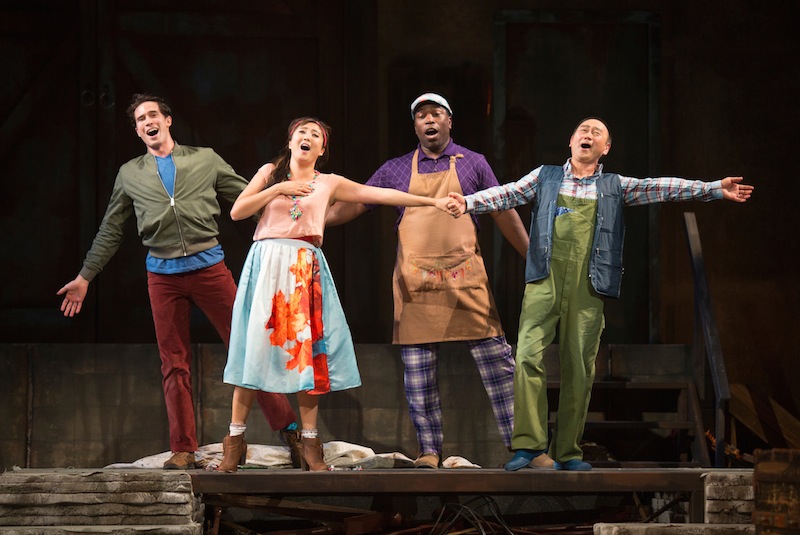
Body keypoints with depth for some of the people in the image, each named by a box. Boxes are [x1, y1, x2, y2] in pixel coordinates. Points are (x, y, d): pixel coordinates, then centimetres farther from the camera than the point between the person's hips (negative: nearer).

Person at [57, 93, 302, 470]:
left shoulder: (205, 160, 9)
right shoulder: (130, 174, 13)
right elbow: (110, 231, 19)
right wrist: (85, 277, 18)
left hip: (209, 266, -2)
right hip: (163, 274, 2)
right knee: (174, 364, 2)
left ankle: (288, 428, 1)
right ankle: (183, 450, 6)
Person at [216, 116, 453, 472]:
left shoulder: (329, 184, 12)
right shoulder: (270, 173, 11)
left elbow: (381, 195, 10)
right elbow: (237, 212, 3)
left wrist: (432, 202, 7)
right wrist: (277, 189, -6)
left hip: (306, 269, 1)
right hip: (267, 265, -1)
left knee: (308, 350, -4)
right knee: (256, 347, -5)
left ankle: (310, 446, 0)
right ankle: (235, 441, -1)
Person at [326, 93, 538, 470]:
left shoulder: (472, 163, 9)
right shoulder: (397, 170, 11)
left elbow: (504, 214, 11)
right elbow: (352, 205, 12)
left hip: (465, 279, -1)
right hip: (415, 281, 1)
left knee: (496, 361, -5)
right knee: (418, 372, 1)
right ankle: (429, 450, 9)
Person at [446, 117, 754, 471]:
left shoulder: (615, 187, 17)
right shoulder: (545, 177, 17)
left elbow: (659, 188, 9)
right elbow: (508, 194, 7)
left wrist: (715, 189, 0)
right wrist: (469, 203, -11)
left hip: (587, 285, 1)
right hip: (545, 280, -1)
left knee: (579, 368, 0)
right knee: (529, 356, -14)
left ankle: (567, 452, 7)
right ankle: (529, 442, -9)